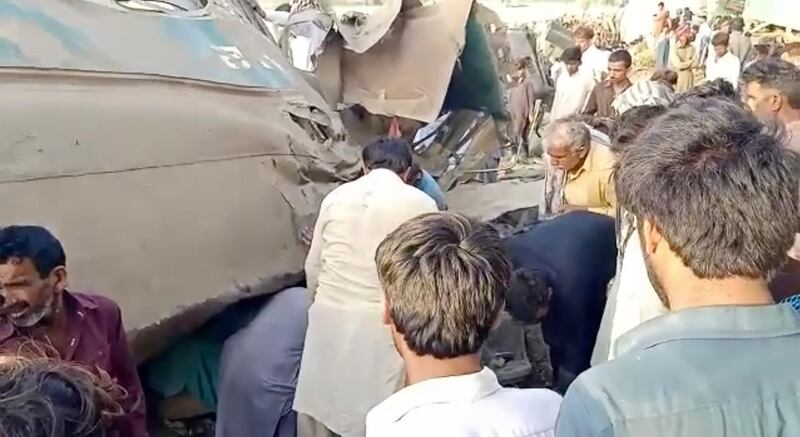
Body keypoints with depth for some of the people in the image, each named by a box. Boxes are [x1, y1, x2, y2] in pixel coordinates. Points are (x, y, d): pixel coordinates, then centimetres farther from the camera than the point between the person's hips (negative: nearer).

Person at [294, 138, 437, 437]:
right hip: (383, 322, -3)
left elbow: (313, 266, 11)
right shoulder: (421, 204, -5)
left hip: (330, 316, 4)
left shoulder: (335, 197, 5)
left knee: (319, 400, 17)